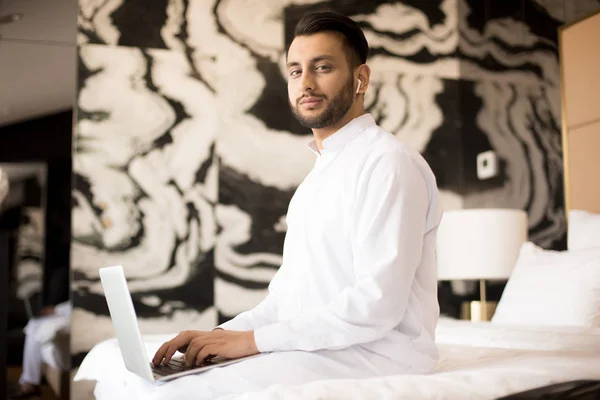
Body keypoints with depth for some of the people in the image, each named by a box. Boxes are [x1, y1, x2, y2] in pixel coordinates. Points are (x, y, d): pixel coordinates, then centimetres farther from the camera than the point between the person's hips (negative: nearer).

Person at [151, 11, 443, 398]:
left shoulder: (390, 163, -12)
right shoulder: (319, 175, 18)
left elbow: (378, 304, -21)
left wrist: (253, 339, -16)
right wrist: (224, 334, 0)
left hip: (373, 356, -8)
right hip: (311, 350, 8)